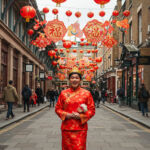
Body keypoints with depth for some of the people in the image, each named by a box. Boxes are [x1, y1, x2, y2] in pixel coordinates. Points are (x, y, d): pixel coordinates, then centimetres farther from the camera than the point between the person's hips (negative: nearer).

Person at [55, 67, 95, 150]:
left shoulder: (87, 93, 0)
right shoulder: (63, 93, 5)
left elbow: (92, 110, 1)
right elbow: (58, 109, 10)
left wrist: (80, 116, -13)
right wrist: (66, 115, -9)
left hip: (80, 128, -1)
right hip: (66, 128, 2)